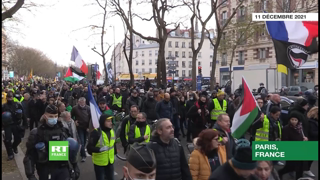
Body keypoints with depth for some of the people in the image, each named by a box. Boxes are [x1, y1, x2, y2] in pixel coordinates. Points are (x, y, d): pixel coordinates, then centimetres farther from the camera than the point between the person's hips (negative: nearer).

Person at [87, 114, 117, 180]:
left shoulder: (112, 131, 1)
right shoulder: (96, 132, -19)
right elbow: (89, 147, -23)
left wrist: (114, 154, 17)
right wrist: (100, 149, -36)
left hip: (110, 161, 6)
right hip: (99, 162, -6)